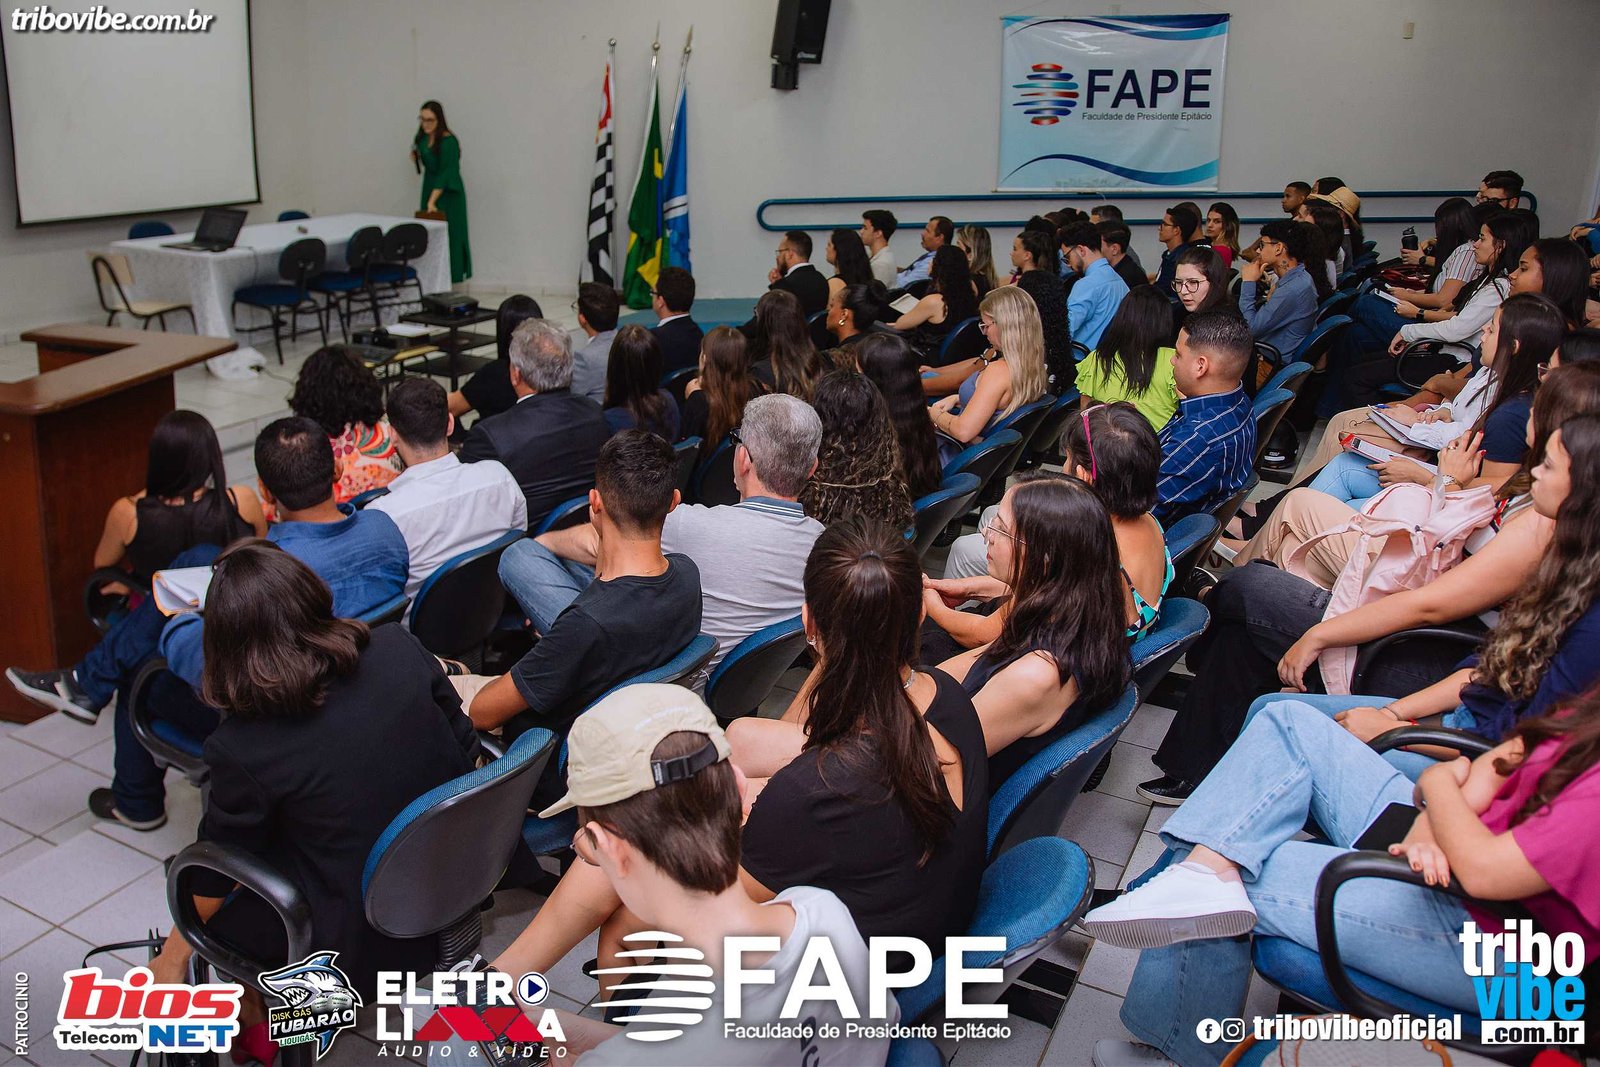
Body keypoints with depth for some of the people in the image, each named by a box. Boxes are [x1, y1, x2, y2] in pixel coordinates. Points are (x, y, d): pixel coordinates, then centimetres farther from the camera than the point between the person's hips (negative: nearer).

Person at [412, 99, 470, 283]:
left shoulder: (448, 141, -20)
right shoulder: (423, 137, 3)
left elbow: (446, 173, -26)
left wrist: (432, 201, -32)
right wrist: (416, 157, -4)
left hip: (447, 192, -7)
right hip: (429, 188, 7)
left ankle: (450, 276, -1)